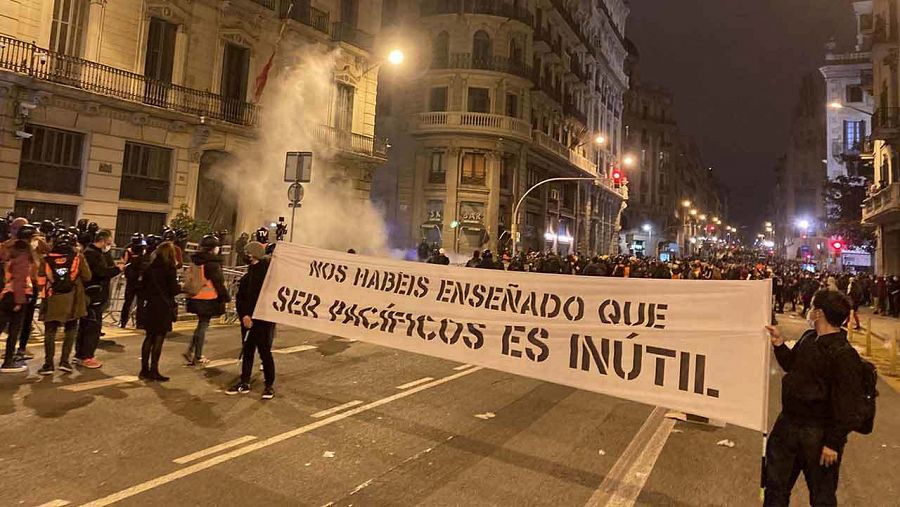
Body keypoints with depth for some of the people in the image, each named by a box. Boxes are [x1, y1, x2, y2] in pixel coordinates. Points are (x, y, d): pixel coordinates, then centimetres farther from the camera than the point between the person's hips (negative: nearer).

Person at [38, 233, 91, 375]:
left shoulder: (47, 258, 1)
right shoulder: (78, 257, -3)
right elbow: (87, 277, 0)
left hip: (52, 299, 1)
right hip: (72, 299, 0)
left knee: (50, 331, 7)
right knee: (70, 329, 12)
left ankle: (48, 364, 6)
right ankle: (64, 361, 6)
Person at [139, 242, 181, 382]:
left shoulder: (151, 267, 6)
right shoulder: (170, 268, -11)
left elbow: (143, 285, 9)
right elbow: (174, 289, -13)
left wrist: (146, 298, 19)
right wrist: (181, 287, 6)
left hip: (150, 306, 6)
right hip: (164, 307, -6)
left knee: (149, 337, 13)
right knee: (159, 338, 1)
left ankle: (144, 370, 17)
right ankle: (153, 371, 4)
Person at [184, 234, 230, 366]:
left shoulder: (195, 261, 7)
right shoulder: (213, 263, -16)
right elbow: (219, 283, -16)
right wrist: (226, 297, -6)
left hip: (195, 298, 7)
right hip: (208, 300, -7)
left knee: (201, 323, 21)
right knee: (203, 325, 2)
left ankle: (190, 350, 14)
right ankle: (198, 357, 9)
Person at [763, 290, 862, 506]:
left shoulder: (843, 354, -23)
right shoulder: (808, 338, 2)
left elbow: (845, 405, -22)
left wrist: (834, 443, -20)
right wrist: (779, 344, 5)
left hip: (818, 432, -7)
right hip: (788, 422, 8)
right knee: (775, 483, 20)